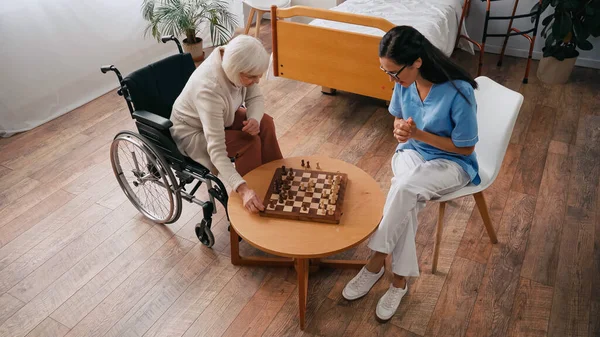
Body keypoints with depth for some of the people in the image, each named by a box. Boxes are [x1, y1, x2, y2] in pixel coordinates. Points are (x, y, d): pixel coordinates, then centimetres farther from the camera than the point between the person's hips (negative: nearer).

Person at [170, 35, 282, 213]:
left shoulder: (234, 61, -21)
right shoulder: (209, 89, -41)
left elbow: (255, 97, -6)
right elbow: (216, 150, -43)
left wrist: (254, 119, -28)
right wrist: (243, 189, -51)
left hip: (220, 117, 7)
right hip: (192, 133, -7)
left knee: (265, 123, -4)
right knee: (251, 142, -21)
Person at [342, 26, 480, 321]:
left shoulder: (458, 93, -27)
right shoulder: (405, 82, -10)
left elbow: (465, 148, -17)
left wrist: (418, 133, -25)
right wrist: (400, 129, -17)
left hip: (452, 163, -4)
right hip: (411, 152, 5)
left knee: (404, 190, -33)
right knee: (406, 202, -28)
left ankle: (376, 263, -15)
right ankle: (399, 280, -14)